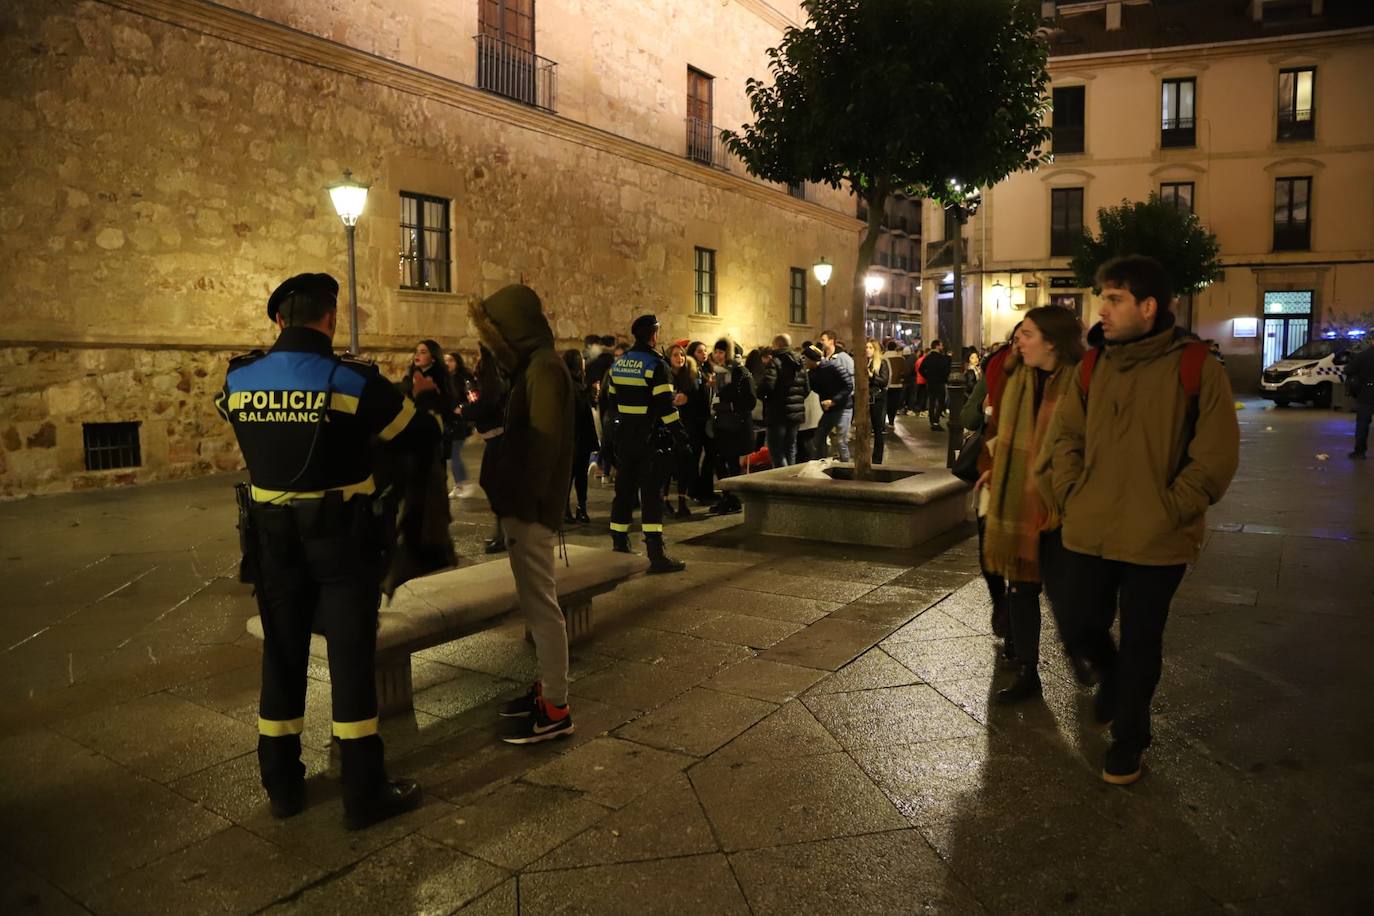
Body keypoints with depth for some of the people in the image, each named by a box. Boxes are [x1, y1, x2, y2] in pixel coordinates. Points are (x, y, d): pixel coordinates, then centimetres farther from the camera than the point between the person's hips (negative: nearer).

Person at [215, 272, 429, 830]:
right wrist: (413, 397, 14)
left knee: (282, 656, 15)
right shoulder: (353, 379, -14)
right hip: (341, 536, -4)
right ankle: (364, 794, 10)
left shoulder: (239, 378, -2)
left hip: (272, 535, 4)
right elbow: (424, 440, -8)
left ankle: (282, 785, 27)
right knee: (351, 658, 3)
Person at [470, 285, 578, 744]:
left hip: (530, 508, -10)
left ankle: (555, 710, 6)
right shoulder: (533, 365, 15)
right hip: (523, 504, 10)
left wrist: (525, 502, -20)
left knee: (540, 605, -3)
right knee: (536, 603, 17)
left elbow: (543, 443, -21)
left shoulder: (545, 368, -15)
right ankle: (547, 687, 29)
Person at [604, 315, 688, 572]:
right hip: (650, 438, -7)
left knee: (624, 488, 16)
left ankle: (619, 540, 26)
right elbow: (666, 406, -18)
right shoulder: (655, 365, -13)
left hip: (625, 437, 7)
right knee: (651, 493, -7)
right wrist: (680, 435, -13)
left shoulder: (618, 364, 9)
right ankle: (656, 554, -10)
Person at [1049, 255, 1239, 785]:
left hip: (1156, 542, -4)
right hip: (1088, 535, 4)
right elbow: (1067, 435, 10)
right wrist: (1069, 496, 0)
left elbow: (1216, 457, -10)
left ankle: (1129, 737, 31)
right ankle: (1112, 681, 49)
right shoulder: (1093, 365, 2)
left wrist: (1167, 512, -13)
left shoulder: (1196, 369, -10)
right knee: (1085, 630, 16)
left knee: (1140, 645, 10)